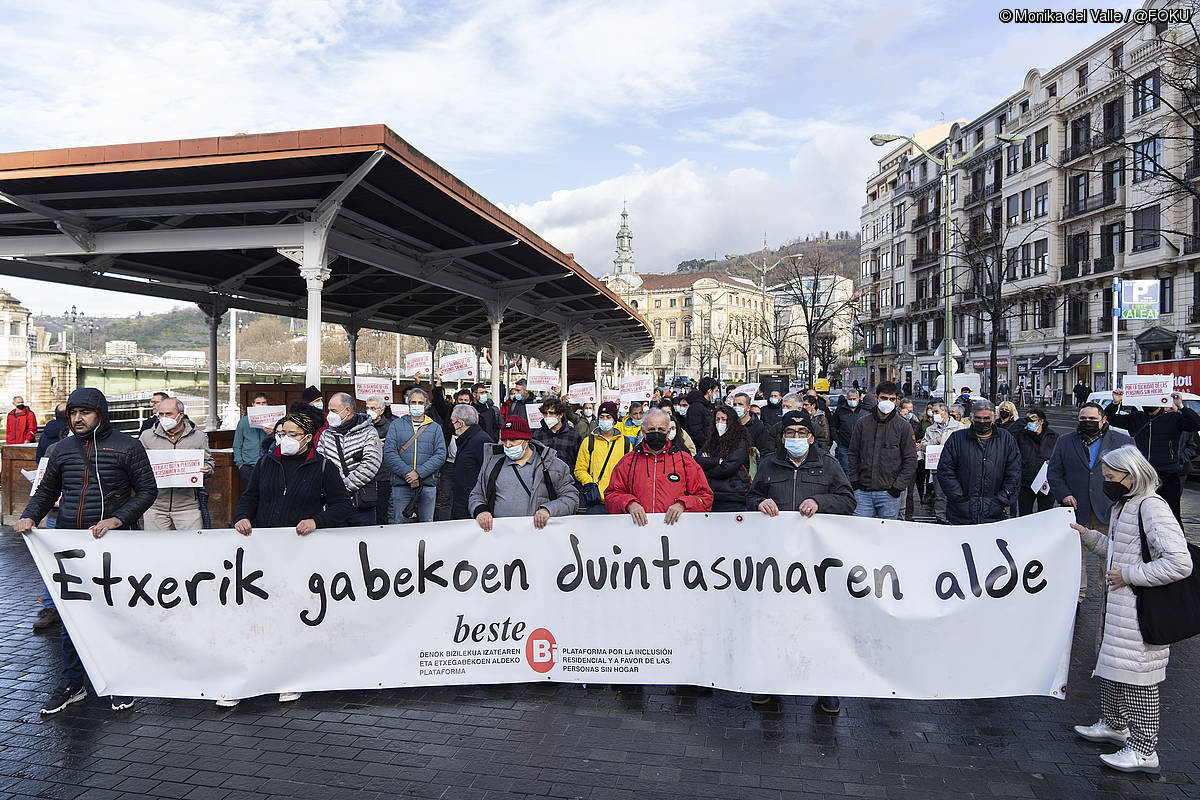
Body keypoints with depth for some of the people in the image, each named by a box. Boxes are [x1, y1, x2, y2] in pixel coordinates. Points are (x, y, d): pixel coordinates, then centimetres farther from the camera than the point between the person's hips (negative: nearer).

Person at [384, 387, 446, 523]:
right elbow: (389, 453, -3)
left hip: (427, 485, 1)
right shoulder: (396, 425, 9)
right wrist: (407, 473, -14)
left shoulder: (435, 428, 11)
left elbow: (440, 455, -1)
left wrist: (418, 473, -13)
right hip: (401, 484, -1)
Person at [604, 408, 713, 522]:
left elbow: (705, 497, 9)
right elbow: (611, 495, 11)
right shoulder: (628, 461, 12)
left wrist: (682, 505, -9)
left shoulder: (684, 460, 11)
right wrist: (629, 503, -9)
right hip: (638, 525, 1)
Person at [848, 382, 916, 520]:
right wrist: (854, 481, 3)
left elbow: (911, 460, -1)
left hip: (889, 494, -2)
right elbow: (853, 454, 12)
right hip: (863, 492, 2)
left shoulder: (903, 426, 1)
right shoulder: (863, 423, 7)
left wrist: (898, 486, -8)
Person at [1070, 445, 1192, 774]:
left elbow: (1179, 563, -26)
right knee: (1110, 666, 21)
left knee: (1137, 675, 0)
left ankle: (1143, 749, 11)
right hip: (1117, 602, 10)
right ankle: (1114, 725, 38)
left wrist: (1129, 575, -21)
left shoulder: (1151, 507, -20)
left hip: (1141, 608, -10)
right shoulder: (1122, 505, 11)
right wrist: (1087, 535, 12)